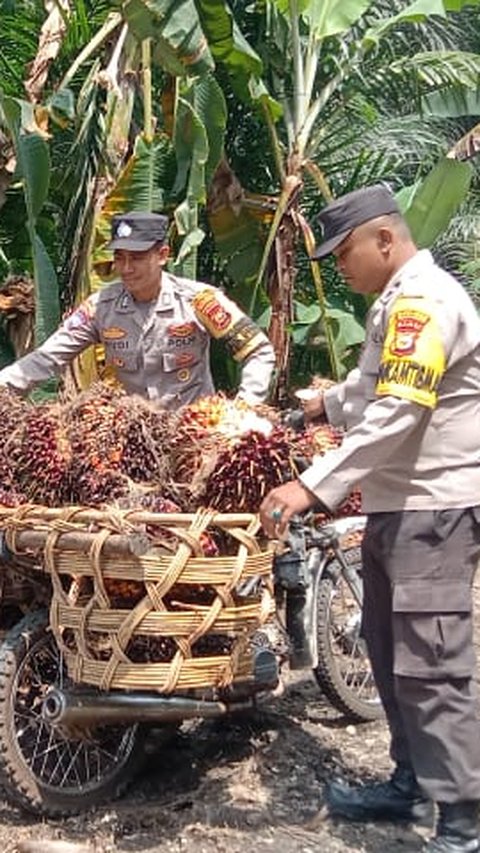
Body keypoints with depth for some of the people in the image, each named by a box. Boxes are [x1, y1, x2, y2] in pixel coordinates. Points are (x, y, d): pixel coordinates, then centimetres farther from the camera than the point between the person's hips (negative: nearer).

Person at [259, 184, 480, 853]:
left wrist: (312, 486, -29)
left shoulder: (423, 300, -16)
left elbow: (396, 413, -27)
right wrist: (328, 403, 25)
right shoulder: (399, 300, 18)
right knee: (390, 652, 15)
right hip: (398, 504, 11)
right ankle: (412, 784, 28)